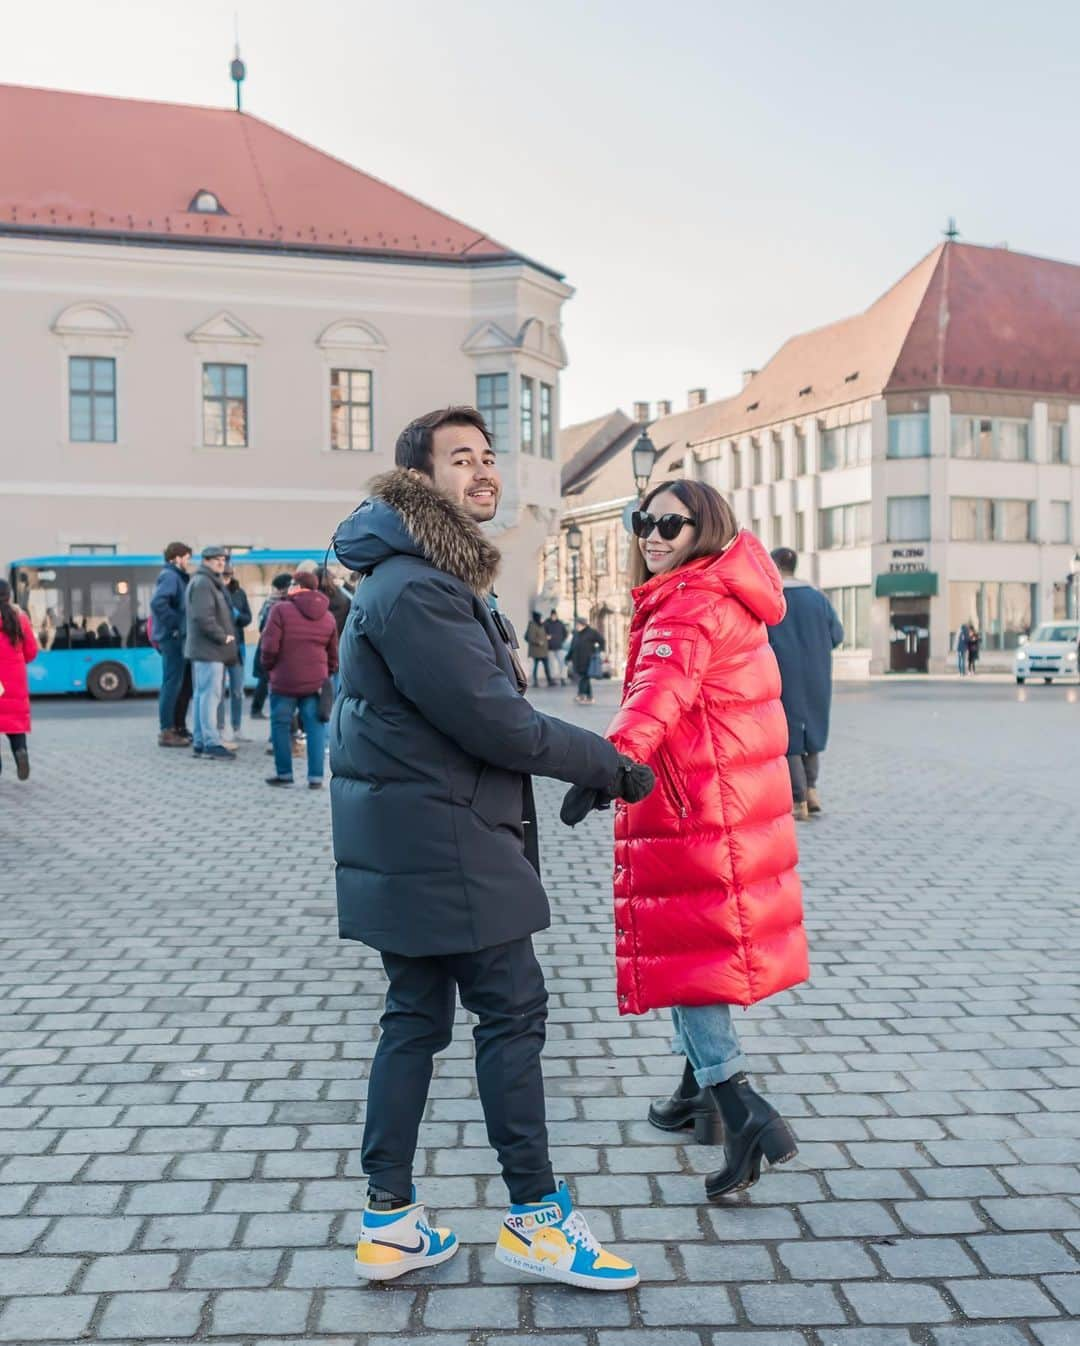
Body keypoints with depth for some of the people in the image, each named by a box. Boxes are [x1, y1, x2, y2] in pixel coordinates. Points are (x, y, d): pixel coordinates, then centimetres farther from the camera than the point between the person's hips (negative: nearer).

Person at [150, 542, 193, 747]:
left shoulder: (176, 577, 19)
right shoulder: (170, 576, -11)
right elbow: (157, 602, -25)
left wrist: (176, 625, 12)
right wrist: (174, 625, -19)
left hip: (177, 638, 10)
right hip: (172, 637, -10)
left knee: (184, 683, 15)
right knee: (172, 683, -7)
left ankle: (178, 727, 23)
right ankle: (166, 732, -3)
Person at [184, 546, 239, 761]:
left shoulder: (212, 583, 22)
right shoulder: (202, 583, -12)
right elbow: (204, 617, -22)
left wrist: (227, 635, 13)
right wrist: (223, 637, -15)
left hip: (211, 650, 11)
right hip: (208, 649, -11)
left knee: (203, 695, 12)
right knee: (210, 695, -11)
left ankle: (200, 742, 18)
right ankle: (211, 743, -11)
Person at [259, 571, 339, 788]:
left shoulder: (281, 610, -7)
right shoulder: (327, 617, 10)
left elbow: (270, 647, -11)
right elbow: (333, 654, 13)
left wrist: (269, 667, 6)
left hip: (284, 681, -4)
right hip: (315, 682, 4)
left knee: (281, 725, 9)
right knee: (315, 727, 5)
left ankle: (284, 773, 15)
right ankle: (316, 777, 4)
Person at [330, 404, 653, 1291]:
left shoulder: (446, 576, 16)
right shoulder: (413, 590, -19)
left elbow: (490, 703, 15)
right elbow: (493, 722, -20)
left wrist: (589, 768, 8)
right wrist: (611, 767, -10)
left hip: (415, 843, 10)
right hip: (440, 840, -10)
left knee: (418, 1016, 13)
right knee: (513, 1009, 0)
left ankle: (390, 1222, 24)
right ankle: (533, 1217, 15)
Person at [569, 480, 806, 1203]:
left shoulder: (692, 605, -16)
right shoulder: (725, 596, 15)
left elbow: (662, 687, -35)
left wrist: (615, 756, -50)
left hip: (694, 812, -10)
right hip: (733, 808, 10)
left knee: (686, 948, -6)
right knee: (702, 943, 19)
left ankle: (745, 1113, -10)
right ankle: (701, 1088, 32)